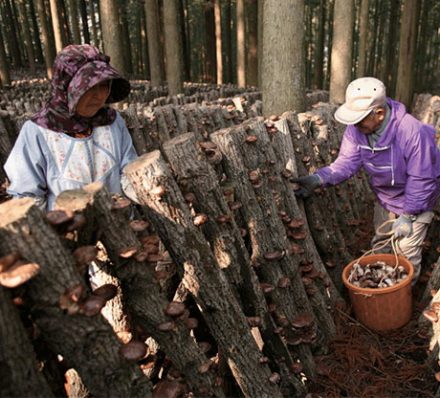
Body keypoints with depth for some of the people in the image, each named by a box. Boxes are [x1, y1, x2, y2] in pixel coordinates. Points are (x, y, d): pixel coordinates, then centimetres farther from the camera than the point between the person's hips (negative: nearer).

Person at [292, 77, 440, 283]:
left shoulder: (412, 132, -37)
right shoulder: (356, 128, -21)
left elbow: (420, 179, -29)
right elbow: (348, 161, -22)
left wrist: (407, 216, -24)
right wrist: (319, 178, -39)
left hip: (414, 197, -6)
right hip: (384, 195, 6)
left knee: (406, 250, 3)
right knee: (381, 242, 21)